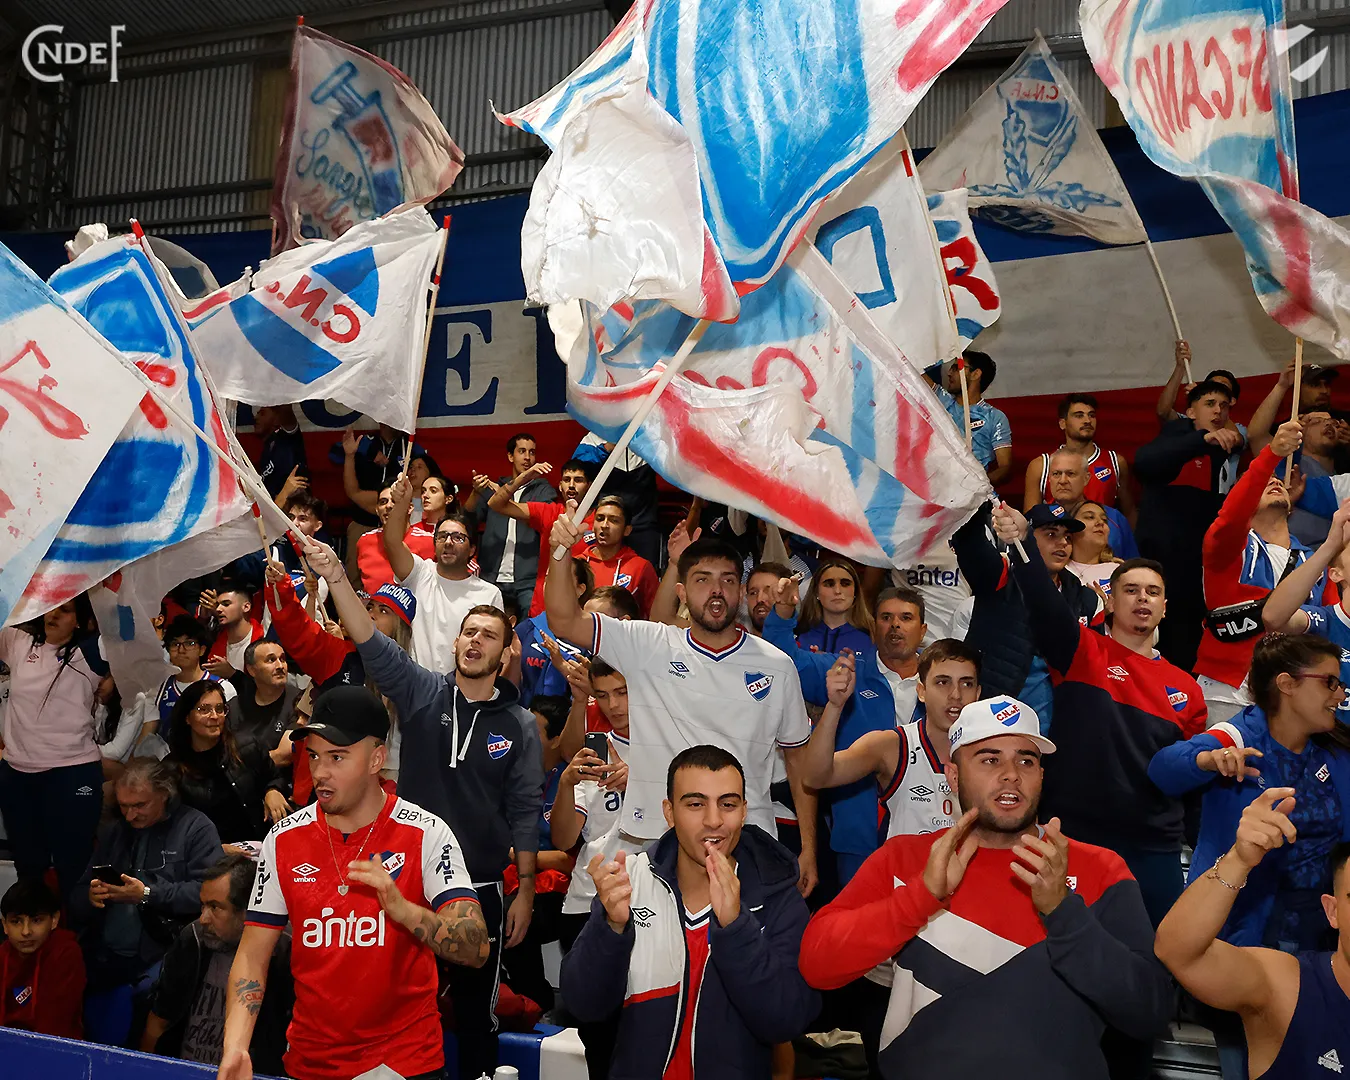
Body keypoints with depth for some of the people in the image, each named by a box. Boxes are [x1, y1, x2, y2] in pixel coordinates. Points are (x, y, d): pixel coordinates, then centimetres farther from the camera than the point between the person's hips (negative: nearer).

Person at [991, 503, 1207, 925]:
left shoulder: (1185, 688, 12)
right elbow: (1045, 605, -20)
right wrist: (1022, 545, -35)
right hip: (1077, 835, -4)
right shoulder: (1081, 653, 0)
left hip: (1155, 846, 4)